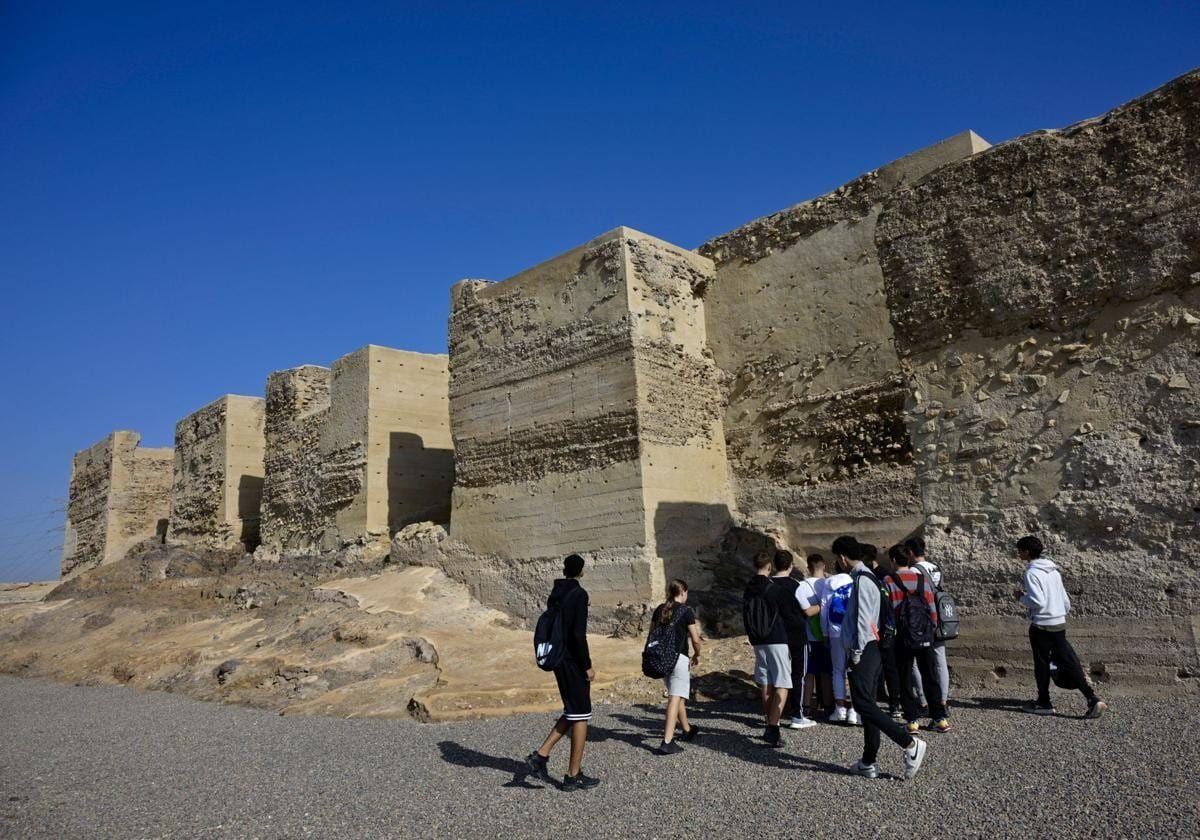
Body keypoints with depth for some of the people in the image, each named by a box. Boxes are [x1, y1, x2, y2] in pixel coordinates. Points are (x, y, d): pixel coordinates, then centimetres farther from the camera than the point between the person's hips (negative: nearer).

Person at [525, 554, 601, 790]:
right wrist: (587, 665, -14)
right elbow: (578, 634, -21)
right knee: (581, 715, 3)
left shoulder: (554, 595, 9)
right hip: (574, 661, -8)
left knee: (572, 712, 19)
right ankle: (573, 776, 10)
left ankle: (541, 755, 11)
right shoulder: (579, 594, -14)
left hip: (558, 660, 8)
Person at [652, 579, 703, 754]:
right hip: (679, 657, -6)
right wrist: (697, 655, 12)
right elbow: (695, 640, -6)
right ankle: (667, 742, -13)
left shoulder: (660, 609, 9)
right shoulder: (686, 611, -6)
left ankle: (688, 730, 39)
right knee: (675, 699, -6)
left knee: (677, 696, 22)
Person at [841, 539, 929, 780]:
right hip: (871, 650, 10)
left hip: (863, 651, -10)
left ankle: (910, 744, -8)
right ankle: (868, 763, 16)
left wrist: (856, 652, -15)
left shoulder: (861, 580, -14)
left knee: (864, 704, -10)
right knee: (867, 705, 11)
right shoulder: (867, 577, 15)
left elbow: (862, 619, -19)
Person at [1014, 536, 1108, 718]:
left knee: (1042, 664, 6)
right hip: (1060, 624, 7)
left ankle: (1044, 703, 18)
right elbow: (1066, 602, 16)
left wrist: (1021, 597, -7)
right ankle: (1093, 700, 2)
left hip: (1041, 626, -7)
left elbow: (1038, 602, -23)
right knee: (1070, 664, 9)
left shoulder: (1031, 573, -15)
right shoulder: (1053, 571, 11)